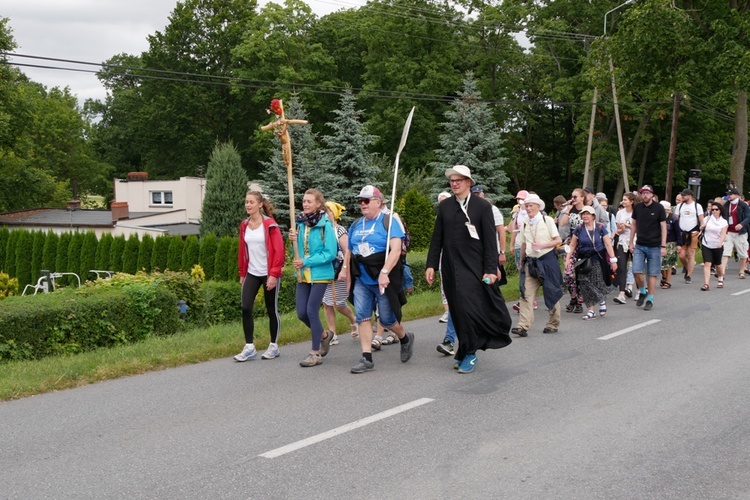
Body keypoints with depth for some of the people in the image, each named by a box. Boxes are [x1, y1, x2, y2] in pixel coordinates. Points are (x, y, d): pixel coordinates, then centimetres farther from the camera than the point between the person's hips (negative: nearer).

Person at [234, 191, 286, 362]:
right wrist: (242, 273, 13)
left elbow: (279, 251, -13)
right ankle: (249, 347, 2)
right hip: (251, 274, 5)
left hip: (269, 274, -5)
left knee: (271, 310, 6)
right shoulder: (244, 225, 6)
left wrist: (274, 274, -17)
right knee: (246, 308, -6)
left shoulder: (270, 224, -10)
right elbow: (242, 250, 13)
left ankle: (274, 346, 19)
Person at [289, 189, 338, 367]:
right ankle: (324, 335, 33)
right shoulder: (300, 223, 6)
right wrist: (293, 239, -7)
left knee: (312, 311, -7)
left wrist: (306, 262, -17)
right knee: (301, 312, 6)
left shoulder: (325, 224, -13)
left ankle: (316, 353, 7)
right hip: (303, 274, 6)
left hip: (320, 274, -6)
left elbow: (330, 253, -15)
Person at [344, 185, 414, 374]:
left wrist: (384, 272, -29)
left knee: (386, 319, 3)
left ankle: (405, 338, 34)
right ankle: (366, 359, 2)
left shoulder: (388, 222, -8)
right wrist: (346, 271, 9)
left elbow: (396, 250, -19)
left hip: (383, 280, -6)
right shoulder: (356, 225, 12)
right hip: (361, 280, 6)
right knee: (363, 317, -2)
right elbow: (349, 251, 19)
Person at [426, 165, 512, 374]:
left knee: (469, 308, -10)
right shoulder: (444, 207, 9)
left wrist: (491, 269, -10)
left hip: (474, 268, -4)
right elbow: (436, 239, 12)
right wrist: (431, 265, 5)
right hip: (450, 268, 4)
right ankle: (465, 351, 17)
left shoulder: (482, 206, -2)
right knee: (457, 311, 7)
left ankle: (468, 354, 0)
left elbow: (490, 240, -4)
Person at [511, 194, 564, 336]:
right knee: (526, 294, -9)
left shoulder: (547, 220, -3)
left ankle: (553, 325, 21)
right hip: (531, 262, 3)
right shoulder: (525, 224, 8)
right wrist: (522, 262, 17)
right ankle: (523, 326, -15)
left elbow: (558, 240, -5)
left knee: (551, 293, 6)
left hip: (547, 260, -3)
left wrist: (542, 245, -17)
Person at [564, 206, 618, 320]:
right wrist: (567, 258, 0)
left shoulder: (600, 227, -1)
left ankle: (602, 301, 27)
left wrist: (613, 260, -4)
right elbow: (572, 245, 8)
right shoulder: (579, 229, 4)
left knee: (599, 283, -4)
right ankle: (590, 310, 3)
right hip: (584, 261, 2)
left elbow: (608, 244, -1)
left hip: (598, 260, -2)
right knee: (585, 285, -3)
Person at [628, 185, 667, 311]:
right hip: (639, 246, 3)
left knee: (652, 274, 2)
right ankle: (642, 291, 19)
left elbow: (663, 227, -4)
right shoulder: (637, 207, 4)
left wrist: (663, 246, -9)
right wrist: (631, 242, 9)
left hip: (654, 246, -3)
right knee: (636, 271, -7)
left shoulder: (658, 208, -5)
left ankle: (650, 300, 12)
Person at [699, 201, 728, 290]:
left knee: (718, 264, 14)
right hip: (706, 245, 0)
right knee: (707, 264, -14)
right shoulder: (707, 219, 4)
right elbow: (701, 229, 15)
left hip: (717, 246, 0)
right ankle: (706, 284, -19)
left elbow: (723, 234, -12)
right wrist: (702, 227, -9)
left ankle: (720, 279, 42)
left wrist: (721, 242, -30)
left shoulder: (723, 222, -1)